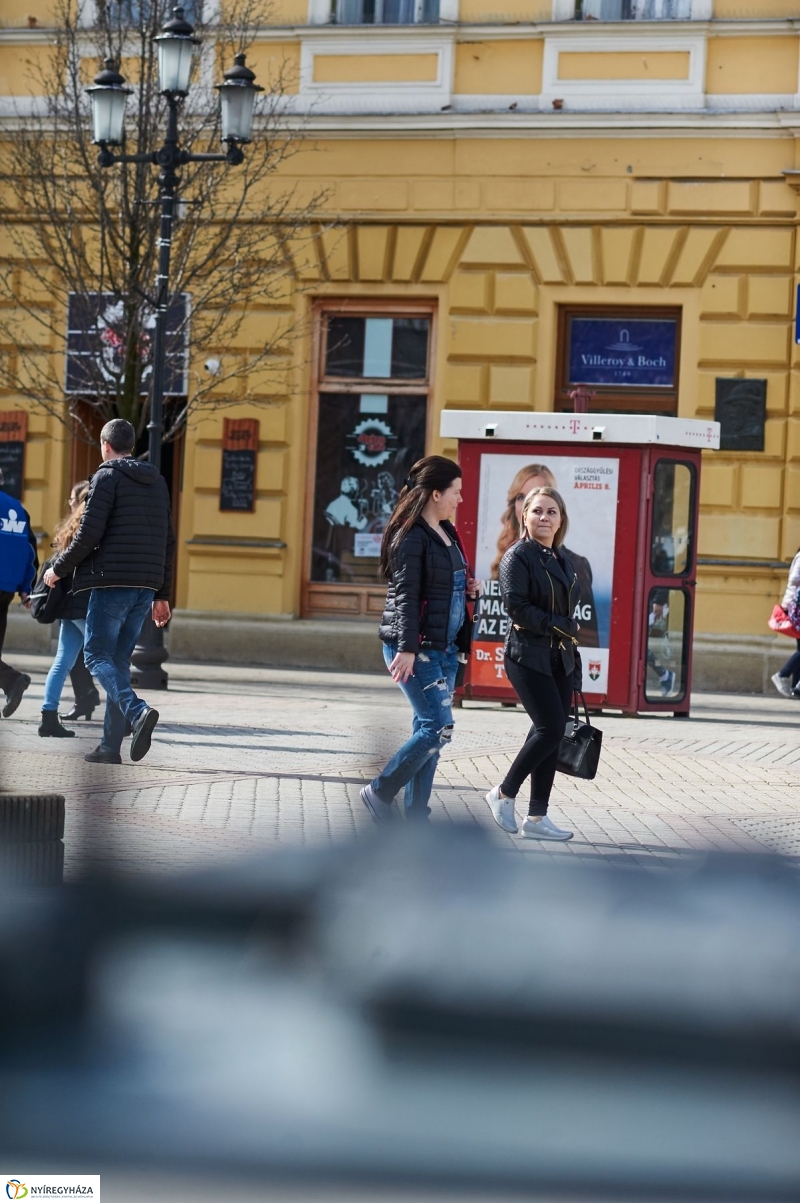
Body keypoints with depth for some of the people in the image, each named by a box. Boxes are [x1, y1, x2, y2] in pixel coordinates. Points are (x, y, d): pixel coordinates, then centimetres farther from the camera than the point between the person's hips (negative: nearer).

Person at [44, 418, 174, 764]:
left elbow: (89, 534, -13)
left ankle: (137, 710, -27)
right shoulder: (157, 482, 17)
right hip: (145, 587, 7)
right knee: (120, 660, 10)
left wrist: (58, 569, 1)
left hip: (112, 583, -7)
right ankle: (111, 746, 6)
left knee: (97, 656, -3)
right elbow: (167, 541, 18)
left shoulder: (107, 477, -4)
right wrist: (162, 595, 22)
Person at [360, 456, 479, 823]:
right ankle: (380, 792, 2)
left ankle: (415, 815, 11)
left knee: (428, 729, 7)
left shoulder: (446, 534, 14)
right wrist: (407, 648, -23)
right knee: (439, 728, -11)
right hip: (417, 648, -9)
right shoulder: (411, 537, -12)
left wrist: (467, 587, 6)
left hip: (445, 648, 9)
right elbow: (406, 595, -18)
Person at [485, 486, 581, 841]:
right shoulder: (518, 556, -8)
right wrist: (562, 626, -16)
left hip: (559, 658, 7)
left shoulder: (563, 559, 13)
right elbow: (516, 608, -17)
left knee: (551, 734, 5)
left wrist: (574, 665, 13)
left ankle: (537, 818, 10)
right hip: (528, 656, -7)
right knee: (551, 729, -15)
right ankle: (504, 793, 4)